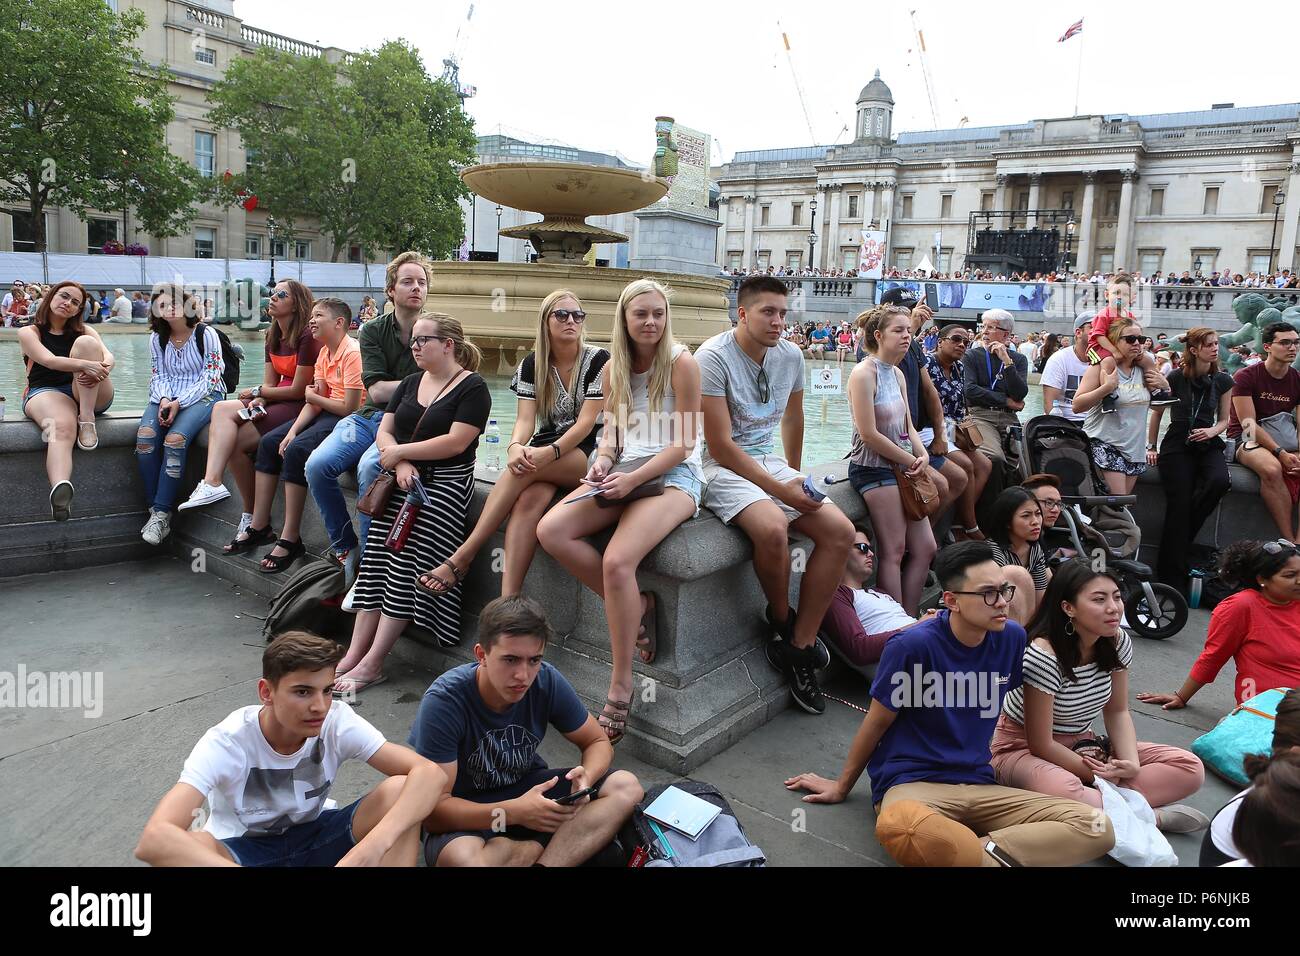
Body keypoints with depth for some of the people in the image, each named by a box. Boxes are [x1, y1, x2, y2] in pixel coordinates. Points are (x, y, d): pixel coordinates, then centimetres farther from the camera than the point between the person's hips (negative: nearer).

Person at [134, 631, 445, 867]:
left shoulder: (337, 722, -22)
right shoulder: (228, 742, -28)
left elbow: (430, 774, -29)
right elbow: (154, 839, -43)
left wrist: (375, 846, -47)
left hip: (315, 836, 2)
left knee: (399, 792, -26)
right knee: (181, 848, -37)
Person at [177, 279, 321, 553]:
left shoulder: (306, 336, -11)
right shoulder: (273, 336, 15)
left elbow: (298, 389, -13)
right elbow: (270, 383, 11)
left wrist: (257, 392, -3)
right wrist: (259, 400, -11)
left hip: (301, 406, -8)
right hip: (278, 403, 8)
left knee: (235, 442, -20)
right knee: (222, 410, -16)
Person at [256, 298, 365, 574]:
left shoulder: (352, 353, -18)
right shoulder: (324, 352, 11)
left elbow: (350, 407, -21)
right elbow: (314, 400, 6)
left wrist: (313, 397, -5)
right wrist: (293, 430, -9)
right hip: (325, 413, 10)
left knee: (297, 450, -27)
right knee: (269, 442, 1)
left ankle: (290, 540, -19)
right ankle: (258, 526, 5)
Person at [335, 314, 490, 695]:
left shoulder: (472, 387, -4)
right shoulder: (409, 383, 19)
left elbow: (456, 443, -15)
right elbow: (385, 431, 12)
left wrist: (400, 451, -9)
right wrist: (401, 464, -8)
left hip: (445, 483, -7)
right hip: (404, 479, 7)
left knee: (407, 567, -14)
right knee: (376, 561, -5)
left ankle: (371, 664, -11)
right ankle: (354, 654, -4)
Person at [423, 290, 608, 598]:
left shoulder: (598, 360, -4)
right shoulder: (532, 364, 7)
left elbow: (587, 422, -13)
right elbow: (525, 419, -4)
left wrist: (549, 453, -28)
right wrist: (515, 446, -28)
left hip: (589, 455, -3)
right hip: (544, 453, 3)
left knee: (523, 469, -32)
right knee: (529, 500, -32)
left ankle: (461, 557, -28)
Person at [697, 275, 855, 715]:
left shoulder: (790, 356, 5)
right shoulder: (713, 357, -15)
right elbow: (720, 446, -19)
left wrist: (795, 476, 28)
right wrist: (781, 489, -21)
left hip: (771, 462, 7)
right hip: (722, 466, -7)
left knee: (841, 531, -11)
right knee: (773, 528, -36)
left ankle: (799, 649, -5)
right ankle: (782, 617, -4)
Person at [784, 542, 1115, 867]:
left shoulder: (1012, 638, 1)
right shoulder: (913, 645, -14)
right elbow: (877, 721, -1)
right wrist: (842, 786, 12)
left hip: (979, 786, 6)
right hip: (912, 783, -5)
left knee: (1097, 828, -16)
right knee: (901, 827, -42)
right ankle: (996, 856, -19)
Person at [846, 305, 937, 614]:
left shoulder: (897, 374, 14)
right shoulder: (864, 373, -13)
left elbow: (908, 426, 16)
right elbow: (869, 434, -19)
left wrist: (923, 455, -4)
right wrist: (912, 461, -12)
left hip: (902, 468, 9)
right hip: (873, 468, -9)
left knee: (925, 548, 10)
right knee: (894, 551, -7)